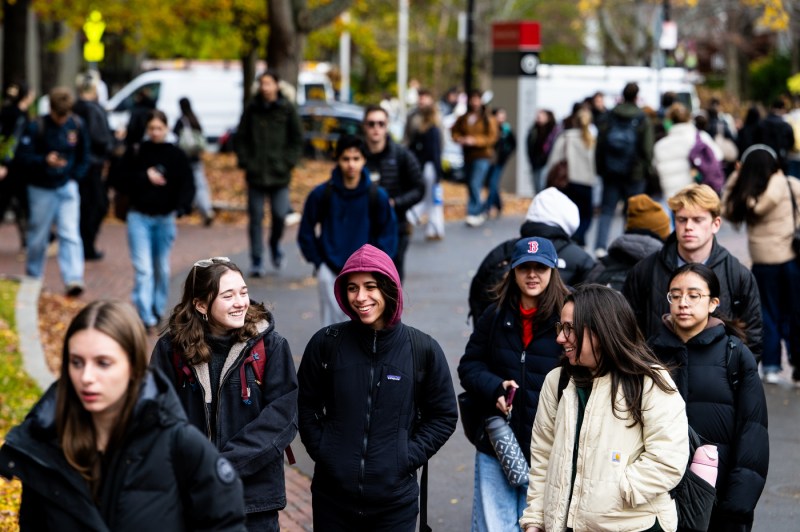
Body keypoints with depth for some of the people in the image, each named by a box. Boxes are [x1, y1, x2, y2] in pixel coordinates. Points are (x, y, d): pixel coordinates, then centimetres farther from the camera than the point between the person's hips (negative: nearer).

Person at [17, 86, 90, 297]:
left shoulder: (77, 125, -2)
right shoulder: (36, 127, -14)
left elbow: (83, 156, 13)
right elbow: (23, 158, -15)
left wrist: (76, 175, 5)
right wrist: (45, 161, -29)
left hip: (67, 187, 2)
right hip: (42, 190, -2)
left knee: (70, 235, -10)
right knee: (38, 237, 10)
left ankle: (73, 279, -16)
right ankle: (33, 278, 29)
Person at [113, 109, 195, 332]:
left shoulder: (176, 155, -1)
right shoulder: (135, 152, -1)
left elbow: (188, 184, -6)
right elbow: (120, 182, -3)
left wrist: (181, 208, -22)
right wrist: (145, 177, -16)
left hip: (165, 218, 1)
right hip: (139, 217, -1)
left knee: (162, 268, 13)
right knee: (143, 269, -9)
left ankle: (158, 310, 30)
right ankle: (147, 318, -13)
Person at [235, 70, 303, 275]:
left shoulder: (287, 109, 0)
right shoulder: (252, 109, 3)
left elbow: (297, 140, 5)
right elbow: (241, 138, 9)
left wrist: (288, 162, -4)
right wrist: (245, 162, -1)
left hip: (280, 174, -1)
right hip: (255, 174, 1)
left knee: (280, 215, -4)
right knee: (255, 218, 2)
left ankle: (275, 244, 26)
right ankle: (256, 262, 9)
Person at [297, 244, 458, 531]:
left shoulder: (423, 349, -3)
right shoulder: (326, 343, -2)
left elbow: (444, 416, 6)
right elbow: (306, 405, 10)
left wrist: (409, 456, -4)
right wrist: (321, 450, 0)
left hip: (396, 500, -1)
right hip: (333, 497, 1)